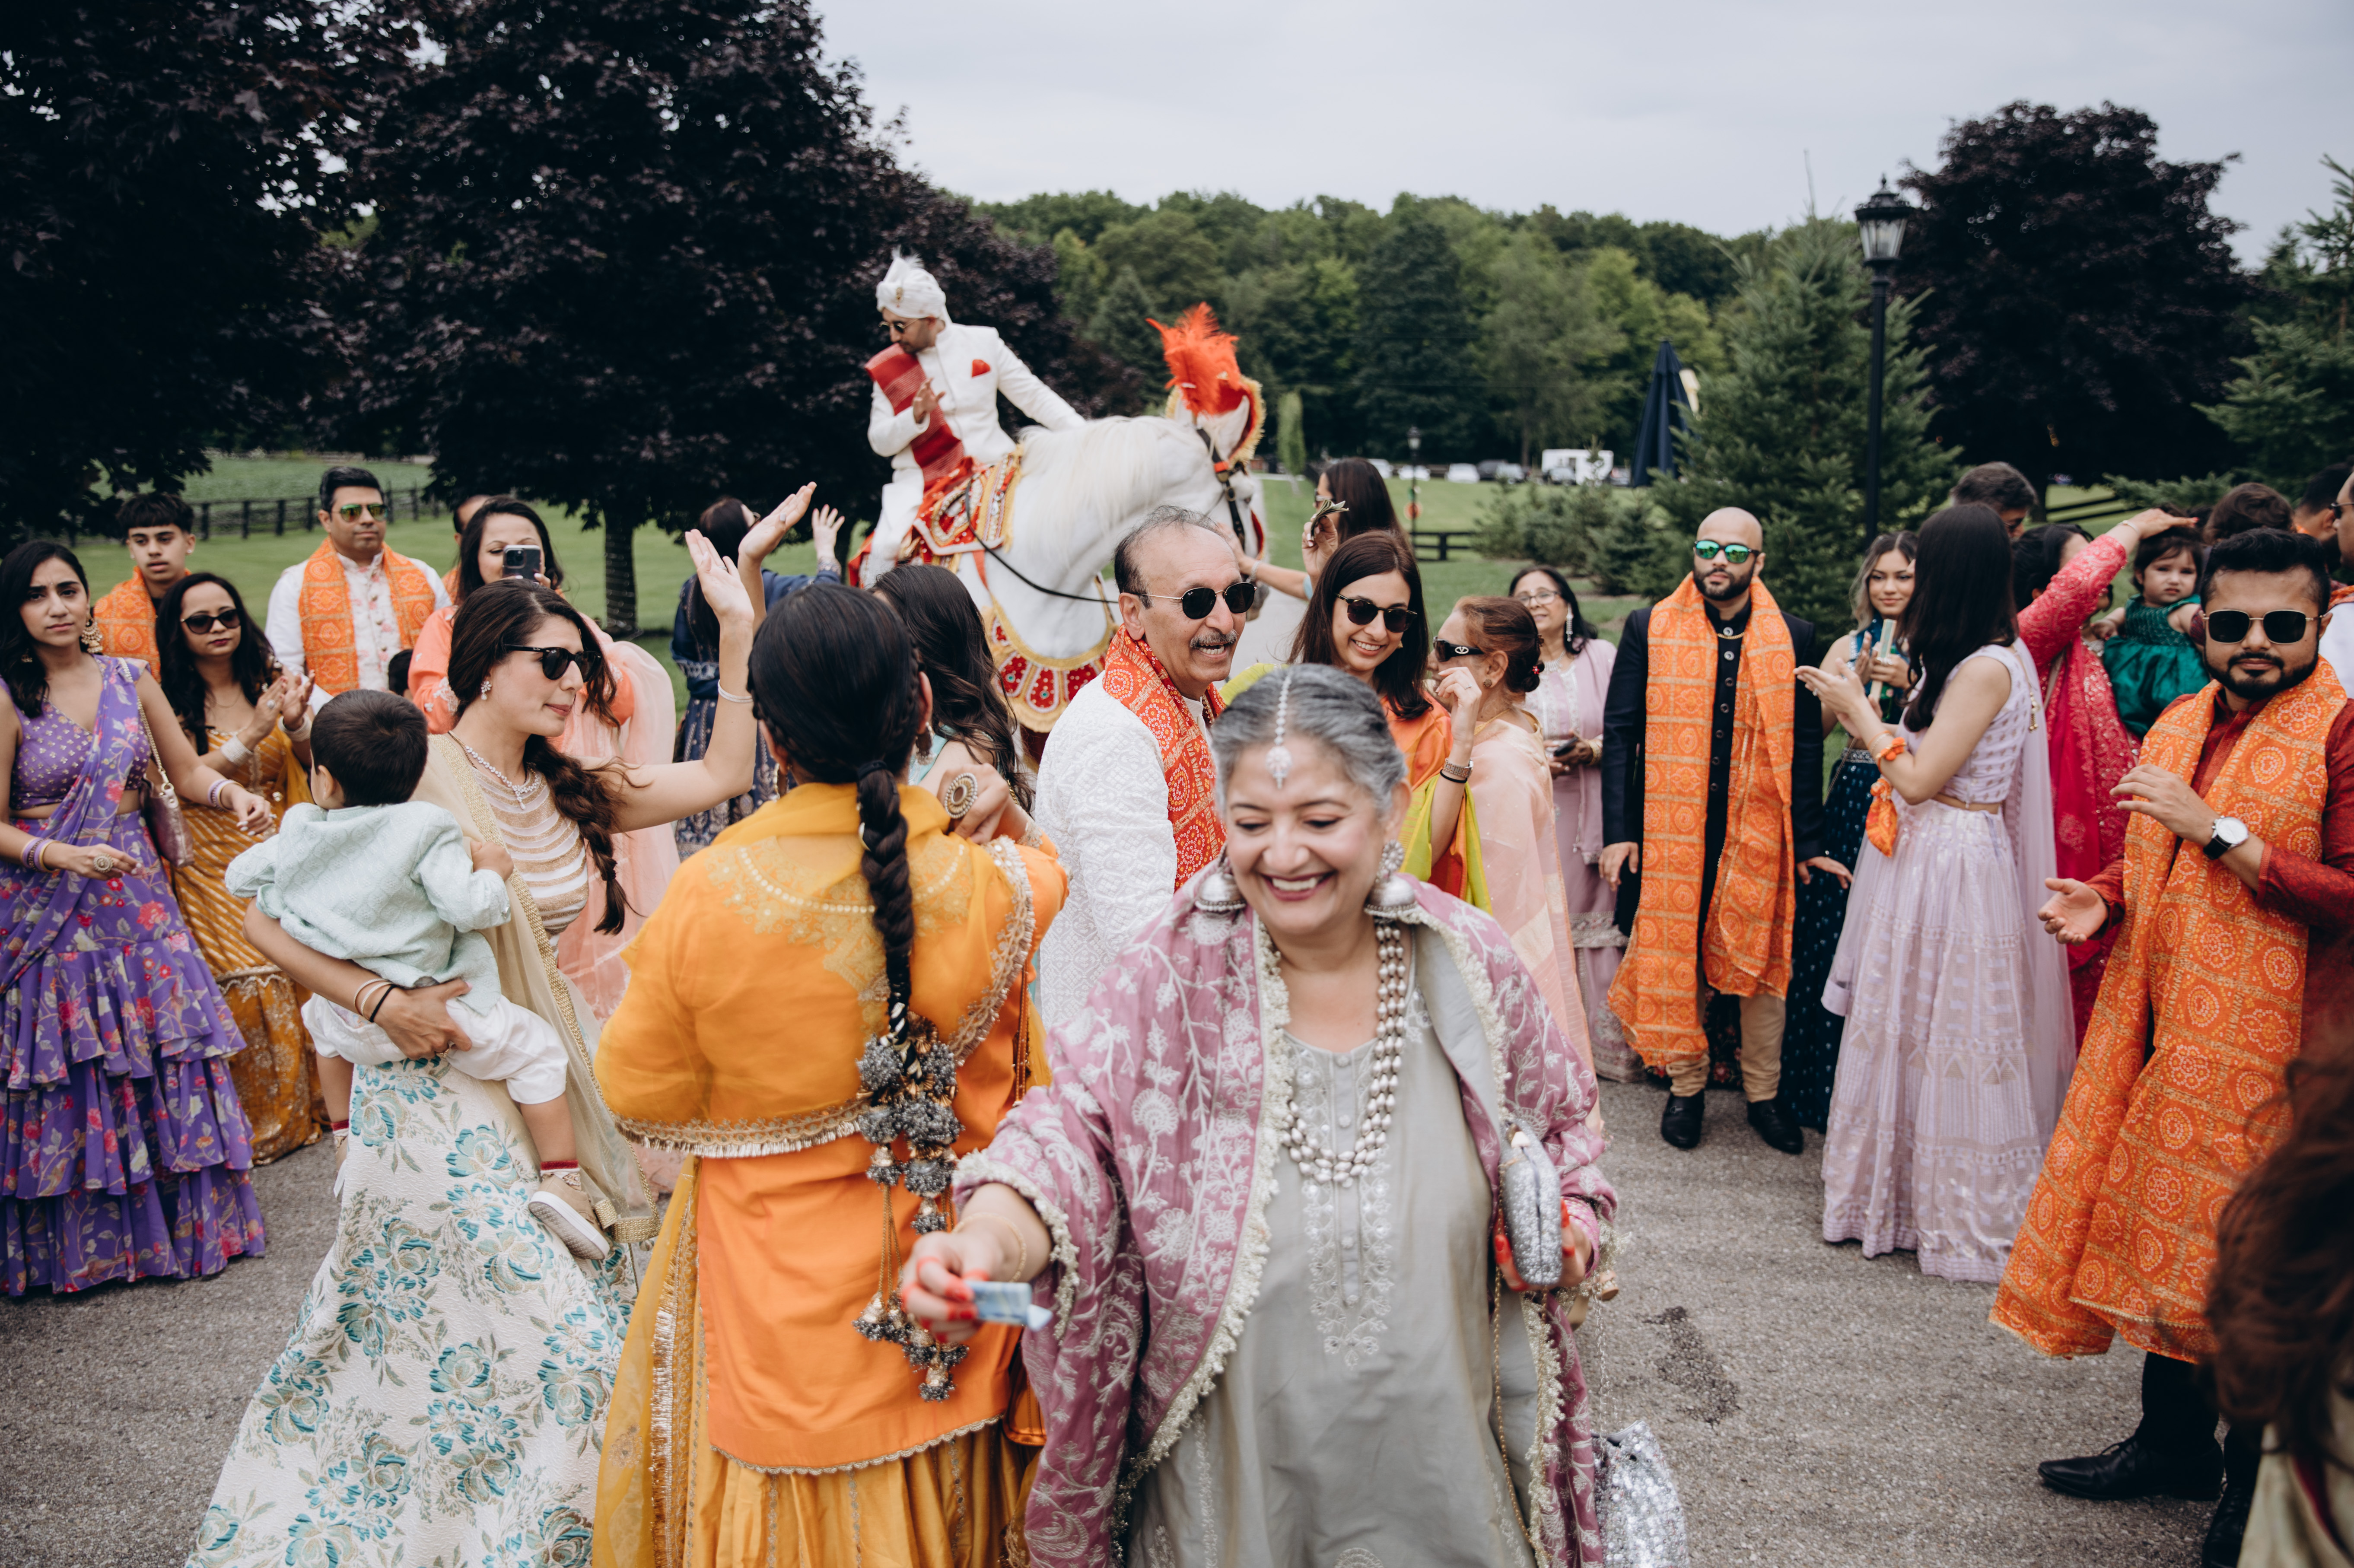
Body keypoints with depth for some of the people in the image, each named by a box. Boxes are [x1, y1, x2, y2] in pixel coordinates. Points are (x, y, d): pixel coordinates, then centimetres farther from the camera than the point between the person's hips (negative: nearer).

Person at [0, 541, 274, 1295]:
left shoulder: (131, 680, 6)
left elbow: (186, 770, 10)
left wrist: (231, 792, -11)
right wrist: (68, 855, -21)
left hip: (135, 894, 3)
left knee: (164, 1060, 2)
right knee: (66, 1076, 0)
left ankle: (178, 1224, 16)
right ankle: (77, 1244, 15)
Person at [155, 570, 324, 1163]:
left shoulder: (268, 682, 5)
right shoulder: (169, 699, -5)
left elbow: (311, 769, 7)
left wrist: (298, 725, -13)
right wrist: (250, 735, -20)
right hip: (213, 866, -3)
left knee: (297, 980, -3)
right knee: (243, 997, -8)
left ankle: (302, 1107, 16)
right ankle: (255, 1123, 8)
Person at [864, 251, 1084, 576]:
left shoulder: (984, 343, 3)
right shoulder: (885, 370, 3)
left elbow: (1035, 397, 7)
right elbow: (880, 442, 1)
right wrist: (916, 416, -18)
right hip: (921, 480, -1)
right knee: (886, 548, -24)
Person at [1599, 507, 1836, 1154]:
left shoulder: (1793, 638, 3)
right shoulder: (1649, 630, 0)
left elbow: (1804, 745, 5)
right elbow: (1620, 733, 0)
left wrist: (1810, 842, 3)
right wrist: (1618, 831, -6)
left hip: (1760, 828, 1)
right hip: (1672, 827, -1)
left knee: (1764, 962, 8)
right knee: (1677, 956, 7)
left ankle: (1764, 1094, 24)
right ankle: (1686, 1087, 24)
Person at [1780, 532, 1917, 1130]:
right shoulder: (1849, 648, 11)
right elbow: (1812, 728, 2)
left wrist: (1912, 682, -16)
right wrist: (1857, 681, -11)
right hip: (1852, 805, 3)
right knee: (1837, 939, 2)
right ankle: (1834, 1091, 16)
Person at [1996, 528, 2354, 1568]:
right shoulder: (2179, 726, 12)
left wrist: (2219, 830, -22)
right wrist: (2105, 900, 6)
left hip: (2266, 1043, -7)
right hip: (2162, 1017, 7)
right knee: (2166, 1242, 16)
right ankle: (2174, 1441, 33)